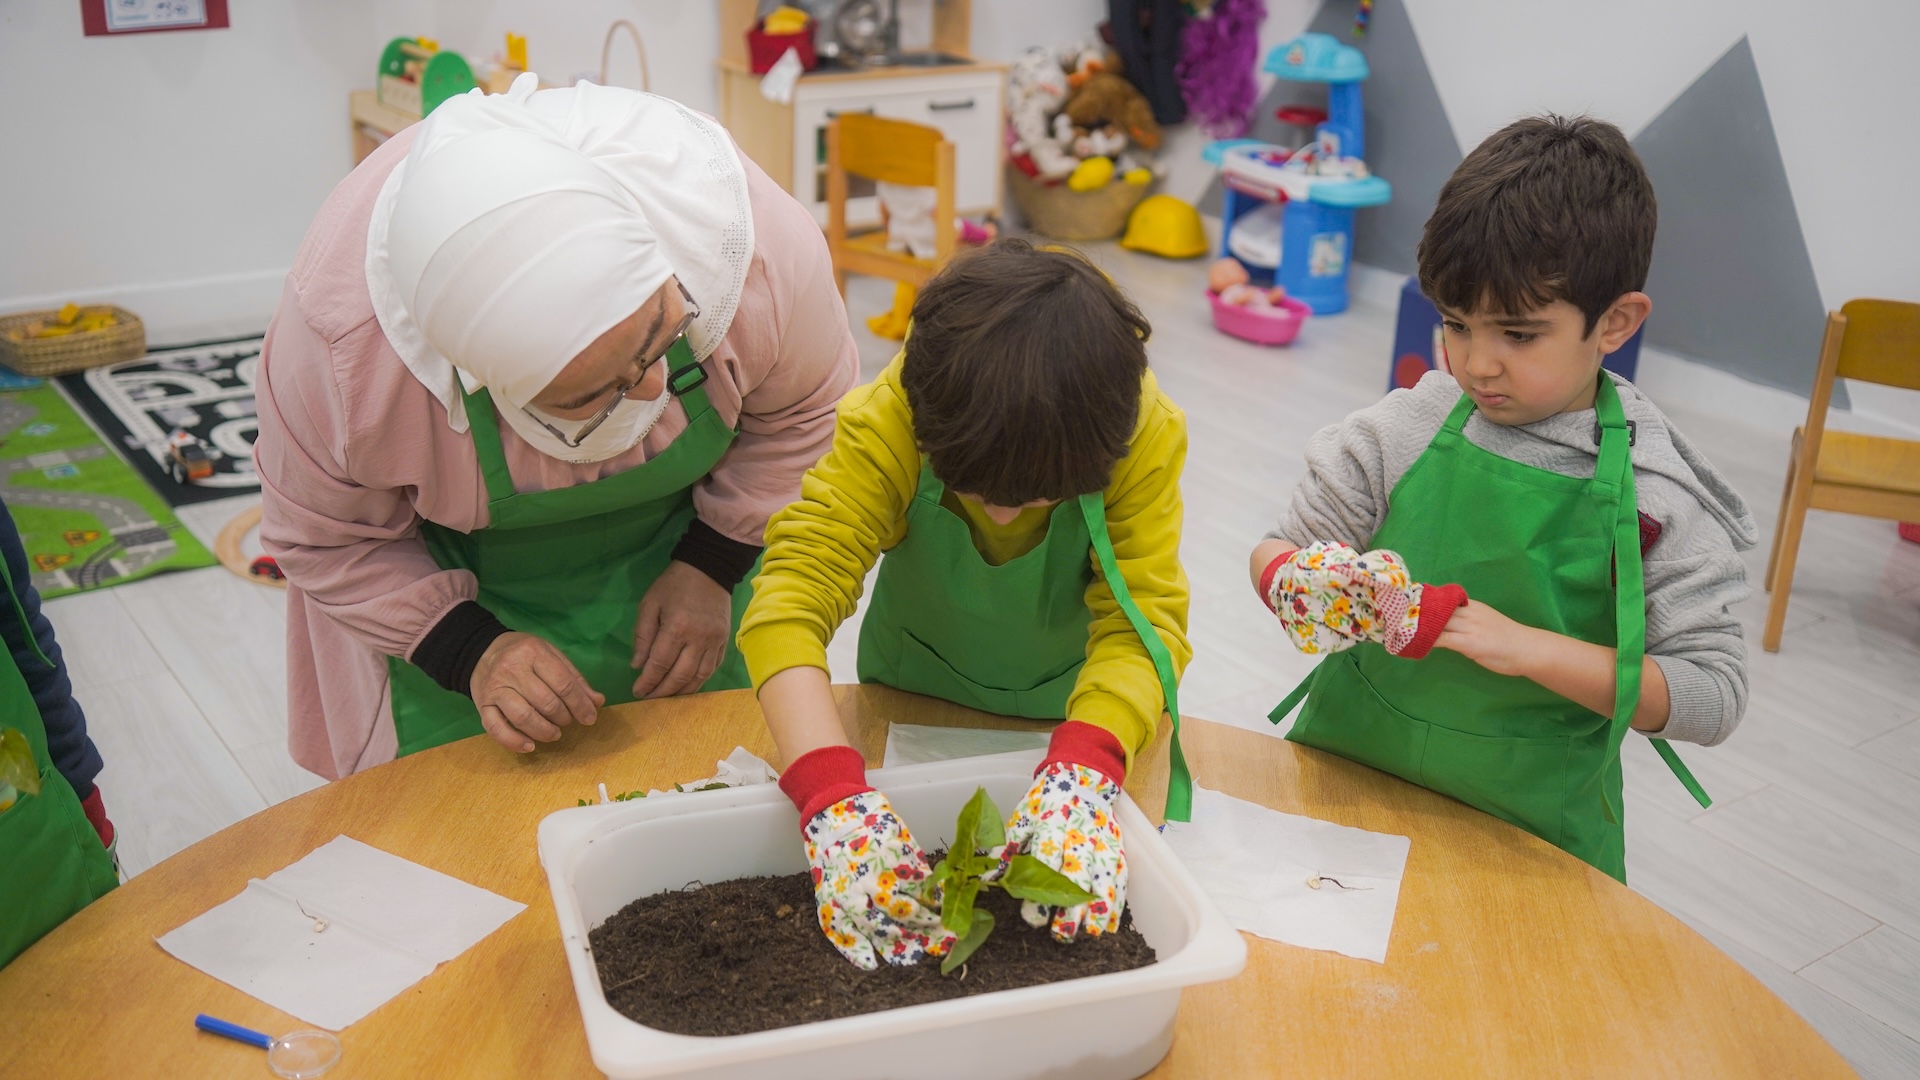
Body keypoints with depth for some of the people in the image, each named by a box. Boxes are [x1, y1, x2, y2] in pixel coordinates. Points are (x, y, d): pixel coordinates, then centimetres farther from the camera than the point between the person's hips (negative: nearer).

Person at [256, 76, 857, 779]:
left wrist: (712, 566, -15)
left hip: (688, 538, 2)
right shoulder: (339, 333, -37)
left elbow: (800, 409, -10)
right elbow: (324, 537, -15)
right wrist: (470, 654, -25)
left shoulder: (770, 245, -35)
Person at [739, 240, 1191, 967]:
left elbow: (1144, 618, -35)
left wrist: (1081, 777, -53)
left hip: (1077, 712, 1)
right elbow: (791, 599, -42)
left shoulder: (1146, 436, -31)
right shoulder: (886, 425, -34)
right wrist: (835, 800, -55)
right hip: (914, 706, 0)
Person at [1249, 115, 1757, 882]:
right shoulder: (1404, 431, -7)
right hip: (1349, 775, 2)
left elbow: (1714, 696, -12)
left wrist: (1534, 649, -24)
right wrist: (1291, 582, -22)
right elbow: (1278, 548, 1)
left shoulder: (1660, 493, -11)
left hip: (1533, 825, -1)